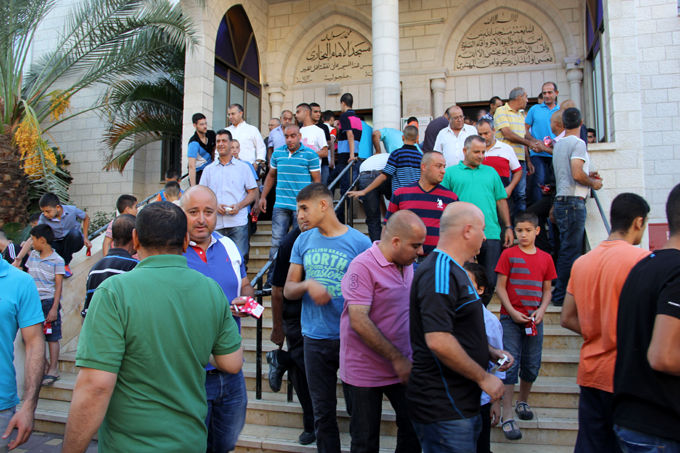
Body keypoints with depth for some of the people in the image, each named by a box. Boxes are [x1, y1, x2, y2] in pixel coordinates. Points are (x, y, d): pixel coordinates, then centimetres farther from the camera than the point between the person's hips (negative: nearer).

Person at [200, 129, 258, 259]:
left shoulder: (243, 167, 12)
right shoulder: (209, 169, 16)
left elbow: (253, 192, 8)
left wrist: (239, 205, -9)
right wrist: (214, 205, -6)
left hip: (238, 223, -2)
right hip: (215, 224, 2)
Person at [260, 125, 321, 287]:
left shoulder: (310, 155, -1)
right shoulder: (277, 154, 10)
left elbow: (317, 180, 0)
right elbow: (271, 176, 22)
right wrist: (263, 197, 17)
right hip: (280, 206, 3)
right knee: (276, 243, 1)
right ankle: (271, 280, 7)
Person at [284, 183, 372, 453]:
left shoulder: (360, 242, -6)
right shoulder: (303, 242, 6)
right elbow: (288, 291, 7)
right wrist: (307, 285, -16)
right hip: (316, 339, 3)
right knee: (323, 411, 14)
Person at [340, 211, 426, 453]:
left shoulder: (407, 265, 5)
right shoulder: (363, 266, -19)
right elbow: (359, 322, -25)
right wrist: (397, 359, -21)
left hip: (402, 367, 6)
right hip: (365, 373, -6)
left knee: (415, 431, 12)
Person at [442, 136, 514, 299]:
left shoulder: (491, 172, 19)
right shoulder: (450, 172, 8)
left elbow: (501, 201, 19)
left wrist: (508, 227, 12)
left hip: (491, 235, 3)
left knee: (491, 281, 4)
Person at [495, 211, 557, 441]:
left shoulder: (545, 258, 7)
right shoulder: (508, 254, -2)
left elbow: (547, 290, 10)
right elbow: (500, 287, -3)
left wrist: (541, 310, -7)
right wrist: (512, 312, -13)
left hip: (534, 319, 3)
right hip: (511, 318, -3)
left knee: (532, 365, 11)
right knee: (510, 364, -5)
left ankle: (523, 401, 36)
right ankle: (507, 417, 1)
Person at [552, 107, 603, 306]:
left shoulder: (559, 144, 17)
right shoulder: (577, 143, -10)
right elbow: (577, 175, -21)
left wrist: (587, 176, 23)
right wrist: (593, 183, -4)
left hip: (562, 200, 9)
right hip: (573, 202, -9)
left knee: (567, 250, 14)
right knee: (571, 251, -6)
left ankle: (561, 293, 18)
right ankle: (561, 295, -2)